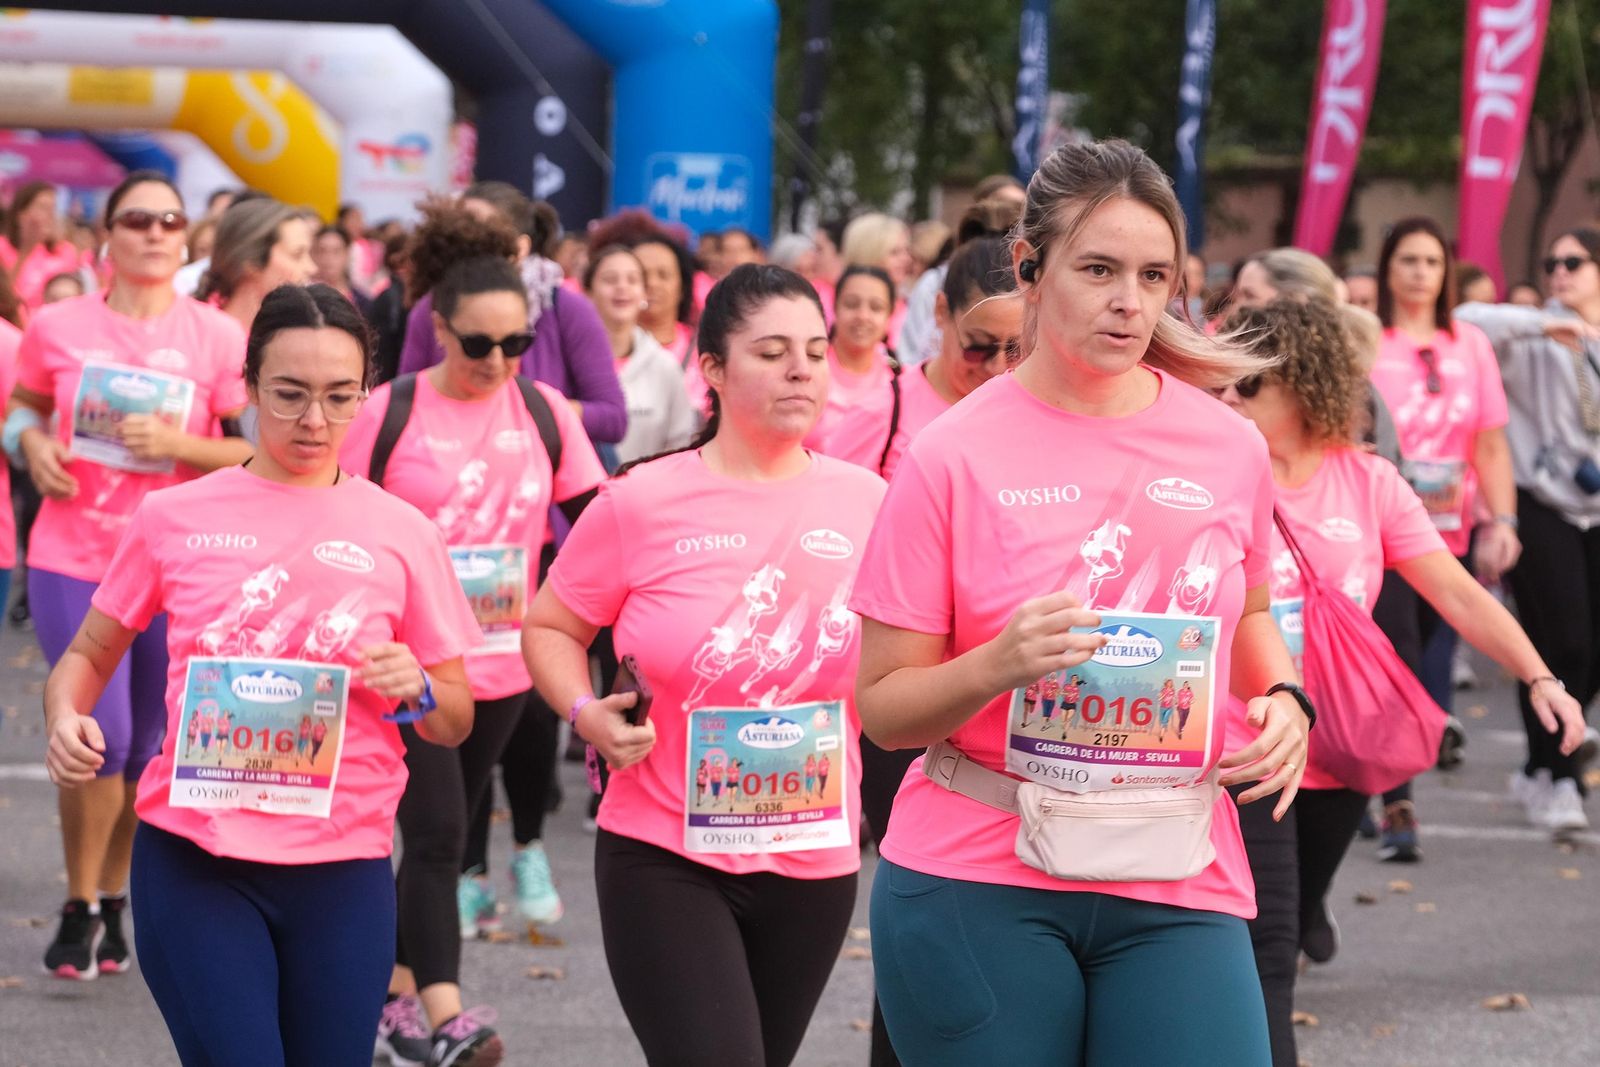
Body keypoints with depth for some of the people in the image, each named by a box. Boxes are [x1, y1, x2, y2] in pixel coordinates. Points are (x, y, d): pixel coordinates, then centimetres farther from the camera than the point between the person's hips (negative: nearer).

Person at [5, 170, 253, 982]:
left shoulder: (217, 338, -3)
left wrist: (179, 444, -17)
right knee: (100, 736, -11)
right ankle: (81, 907, 10)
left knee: (148, 748, 8)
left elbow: (261, 452, -1)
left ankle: (113, 902, 28)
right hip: (73, 559, -1)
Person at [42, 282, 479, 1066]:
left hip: (343, 873, 1)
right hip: (194, 859, -1)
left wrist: (417, 691, -11)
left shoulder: (400, 534, 5)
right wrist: (66, 720, -8)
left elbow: (455, 723, 11)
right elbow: (88, 657, 14)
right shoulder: (175, 517, 4)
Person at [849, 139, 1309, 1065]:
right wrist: (999, 664, -22)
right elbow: (884, 709, -3)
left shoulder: (1228, 447, 5)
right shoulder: (955, 458, -4)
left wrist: (1283, 700, 4)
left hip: (1176, 889, 2)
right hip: (978, 886, -2)